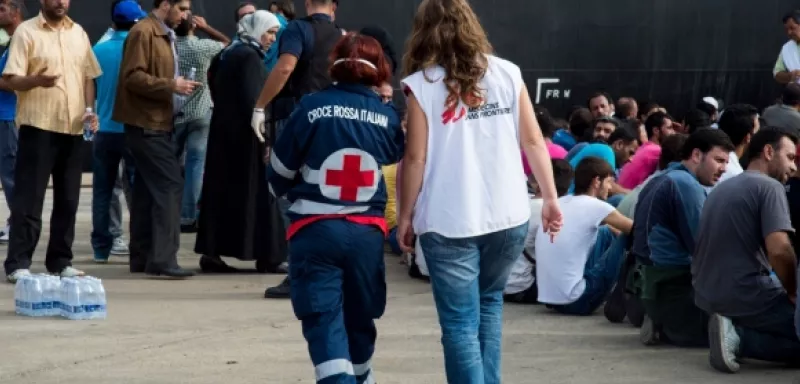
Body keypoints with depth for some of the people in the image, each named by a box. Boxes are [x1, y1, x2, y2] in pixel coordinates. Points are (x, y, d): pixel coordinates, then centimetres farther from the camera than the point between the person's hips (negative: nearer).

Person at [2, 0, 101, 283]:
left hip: (73, 127, 5)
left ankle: (60, 261, 15)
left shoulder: (79, 33, 12)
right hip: (38, 126, -5)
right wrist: (37, 80, -30)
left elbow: (88, 76, 19)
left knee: (68, 199, 8)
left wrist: (89, 109, 3)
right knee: (29, 198, -5)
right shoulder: (26, 31, -5)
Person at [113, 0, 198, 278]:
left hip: (158, 124, 10)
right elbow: (133, 77, -20)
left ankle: (141, 258, 16)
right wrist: (171, 85, -22)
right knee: (169, 185, -15)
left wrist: (177, 87, 10)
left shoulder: (165, 35, 18)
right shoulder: (143, 33, -13)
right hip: (147, 125, -10)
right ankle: (163, 258, -17)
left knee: (148, 190, 12)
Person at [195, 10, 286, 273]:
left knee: (221, 192, 8)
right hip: (244, 136, -9)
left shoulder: (227, 55, 15)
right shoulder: (249, 56, -13)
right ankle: (267, 256, -1)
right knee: (257, 193, -4)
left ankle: (210, 252, 5)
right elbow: (252, 100, -20)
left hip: (222, 133, 9)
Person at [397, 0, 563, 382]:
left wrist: (405, 216, 4)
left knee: (460, 323, 1)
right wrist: (550, 198, 12)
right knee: (489, 301, 24)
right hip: (509, 216, 4)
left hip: (449, 222, -4)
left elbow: (416, 159, -6)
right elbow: (534, 141, 5)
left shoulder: (422, 84, -4)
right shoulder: (507, 73, 5)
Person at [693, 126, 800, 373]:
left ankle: (733, 329, 5)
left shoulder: (721, 188, 18)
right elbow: (779, 250, -23)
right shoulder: (769, 186, -9)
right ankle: (740, 338, -14)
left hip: (707, 296, 9)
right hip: (745, 296, -9)